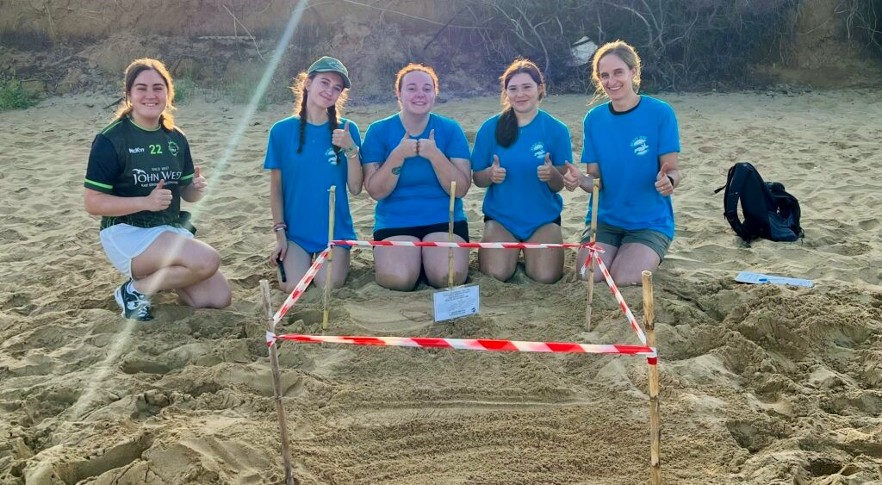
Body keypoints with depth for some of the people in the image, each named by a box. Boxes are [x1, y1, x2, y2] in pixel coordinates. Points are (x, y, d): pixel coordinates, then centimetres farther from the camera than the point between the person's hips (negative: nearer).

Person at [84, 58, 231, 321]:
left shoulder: (176, 138, 8)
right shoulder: (111, 140, -11)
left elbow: (186, 193, 16)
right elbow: (93, 203, -14)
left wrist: (197, 189, -9)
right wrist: (146, 202, -26)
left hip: (171, 229, 7)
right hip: (127, 233, -6)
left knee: (218, 299, -6)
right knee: (208, 260, -28)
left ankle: (154, 274, 16)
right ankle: (135, 290, -7)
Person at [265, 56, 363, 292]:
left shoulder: (347, 130, -2)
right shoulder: (282, 130, -3)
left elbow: (355, 188, -5)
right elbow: (276, 187, 2)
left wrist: (351, 149, -19)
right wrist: (280, 232, -2)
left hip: (335, 229, 0)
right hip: (295, 229, 0)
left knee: (329, 285, -20)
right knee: (293, 287, -18)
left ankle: (338, 260, 16)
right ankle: (299, 258, 17)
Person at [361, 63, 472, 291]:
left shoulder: (450, 130, 1)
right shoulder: (378, 131, -1)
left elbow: (461, 189, -7)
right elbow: (376, 191, -8)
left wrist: (435, 155, -19)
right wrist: (398, 155, -19)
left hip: (445, 220, 1)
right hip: (394, 223, 0)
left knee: (449, 277, -25)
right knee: (399, 279, -27)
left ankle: (427, 259, 9)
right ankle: (415, 259, 8)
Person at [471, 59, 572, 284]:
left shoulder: (557, 129, -3)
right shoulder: (490, 128, -3)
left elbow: (559, 185, -1)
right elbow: (478, 178, 2)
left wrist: (552, 174, -24)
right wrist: (491, 174, -21)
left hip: (544, 217, 0)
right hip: (501, 216, 0)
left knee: (546, 276, -21)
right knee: (498, 273, -23)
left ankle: (530, 253, 14)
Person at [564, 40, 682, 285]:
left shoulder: (660, 112, -9)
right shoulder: (594, 119, 1)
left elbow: (673, 170, -9)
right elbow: (595, 180, 1)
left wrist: (668, 180, -32)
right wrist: (580, 180, -22)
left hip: (650, 221, -3)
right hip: (605, 218, 3)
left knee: (625, 279, -23)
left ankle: (647, 256, 11)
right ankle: (618, 251, 13)